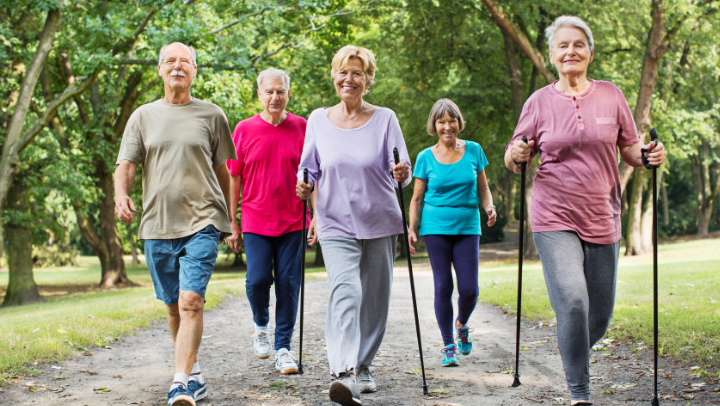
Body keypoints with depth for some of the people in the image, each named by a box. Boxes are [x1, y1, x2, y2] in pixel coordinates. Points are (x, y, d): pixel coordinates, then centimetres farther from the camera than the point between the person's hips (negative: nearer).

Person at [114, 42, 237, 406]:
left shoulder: (211, 115, 7)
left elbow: (223, 171, 13)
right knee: (173, 306, 12)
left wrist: (230, 221, 14)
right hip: (157, 224, 3)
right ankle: (193, 374, 28)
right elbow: (126, 164, 4)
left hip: (202, 222, -3)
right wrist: (121, 195, -17)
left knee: (191, 300, -17)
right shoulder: (143, 116, 10)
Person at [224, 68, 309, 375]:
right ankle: (261, 326, 24)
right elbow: (234, 178, 5)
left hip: (293, 222, 0)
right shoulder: (244, 130, 2)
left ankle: (283, 349, 10)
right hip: (256, 222, 0)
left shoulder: (301, 128, 3)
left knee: (288, 283, 0)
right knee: (258, 280, -7)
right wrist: (232, 224, 3)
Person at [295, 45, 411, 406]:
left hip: (380, 223, 1)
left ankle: (363, 366, 27)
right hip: (336, 224, -1)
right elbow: (310, 169, 15)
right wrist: (304, 186, -6)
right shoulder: (318, 120, 5)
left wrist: (402, 174, -22)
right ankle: (344, 375, -31)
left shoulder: (384, 119, 1)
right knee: (346, 292, -20)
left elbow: (401, 171, 0)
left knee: (374, 298, 8)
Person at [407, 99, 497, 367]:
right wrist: (411, 229, -5)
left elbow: (483, 188, 12)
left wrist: (489, 207, -8)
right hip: (436, 227, -1)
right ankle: (448, 346, 11)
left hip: (467, 227, 1)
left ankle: (462, 325, 29)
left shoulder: (473, 151, 5)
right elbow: (417, 198, 6)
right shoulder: (426, 158, 2)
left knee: (469, 289, -4)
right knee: (443, 287, -2)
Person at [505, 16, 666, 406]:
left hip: (602, 219, 2)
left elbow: (630, 150, 12)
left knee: (600, 314, 7)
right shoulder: (539, 101, 2)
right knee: (572, 301, -18)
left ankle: (576, 355, 39)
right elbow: (514, 160, 8)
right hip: (555, 218, -2)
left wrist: (650, 155, -9)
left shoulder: (611, 95, 5)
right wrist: (516, 154, -15)